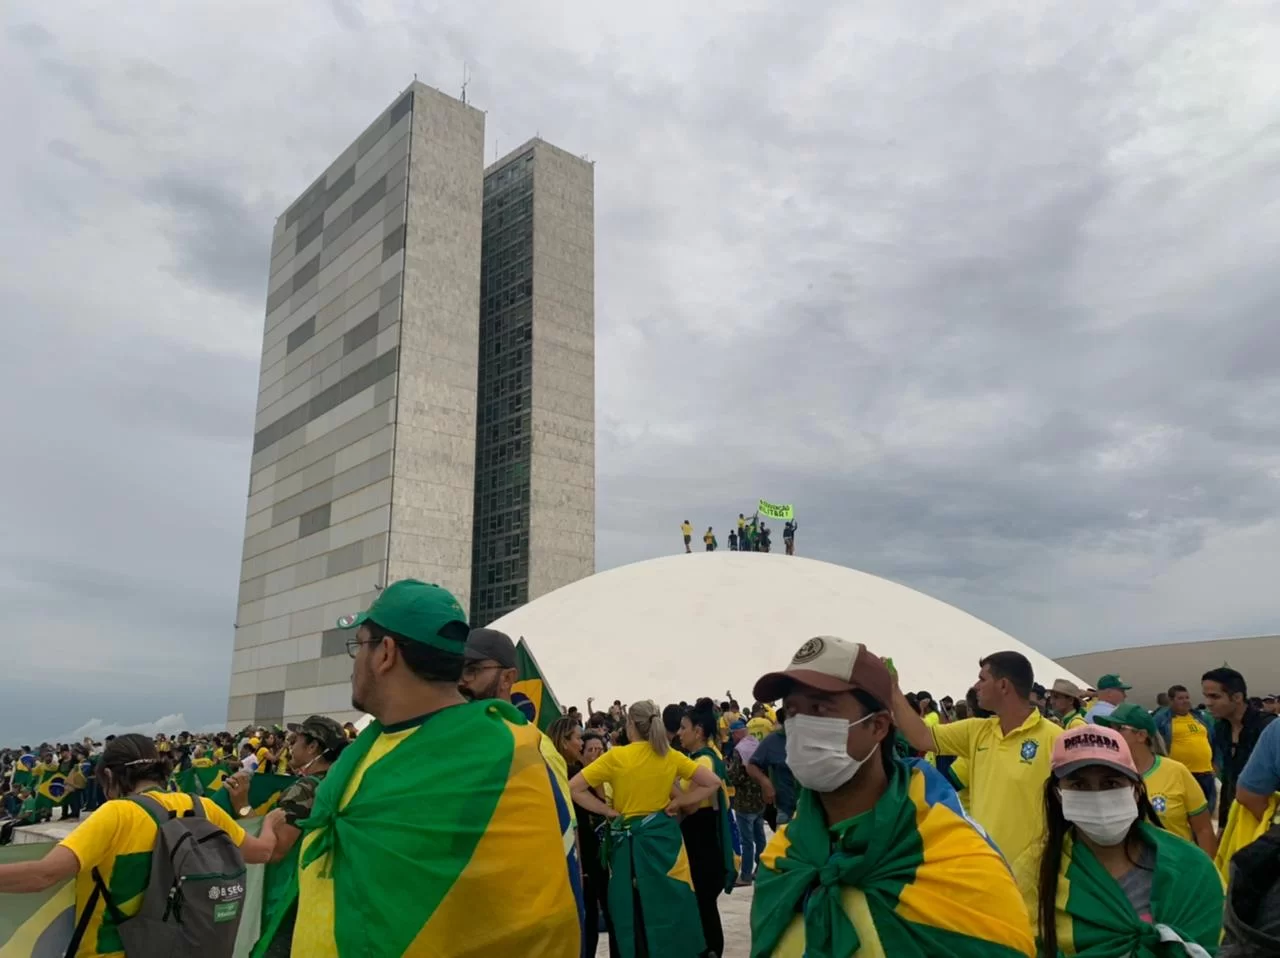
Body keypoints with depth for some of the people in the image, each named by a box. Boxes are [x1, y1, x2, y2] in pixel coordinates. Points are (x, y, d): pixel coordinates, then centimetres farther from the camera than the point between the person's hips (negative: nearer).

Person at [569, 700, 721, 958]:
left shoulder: (616, 757, -9)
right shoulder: (670, 755, -1)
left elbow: (573, 787, -11)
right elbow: (712, 782, 1)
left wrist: (608, 811, -7)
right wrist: (678, 802, 1)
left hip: (629, 840, -2)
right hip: (663, 834, 2)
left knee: (636, 914, 8)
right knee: (670, 907, 11)